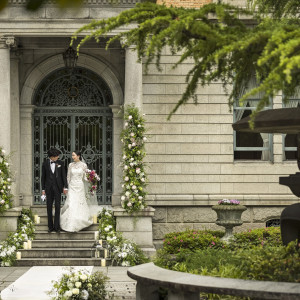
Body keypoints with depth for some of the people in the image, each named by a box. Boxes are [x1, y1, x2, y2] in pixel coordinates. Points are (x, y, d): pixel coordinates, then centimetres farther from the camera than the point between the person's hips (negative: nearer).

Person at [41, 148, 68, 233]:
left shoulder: (60, 163, 2)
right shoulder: (45, 163, 2)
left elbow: (64, 175, 3)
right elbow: (43, 177, 6)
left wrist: (65, 187, -4)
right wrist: (43, 189, 3)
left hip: (58, 187, -1)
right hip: (49, 187, 1)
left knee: (57, 206, -5)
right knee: (49, 207, 3)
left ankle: (57, 226, -2)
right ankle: (50, 226, 9)